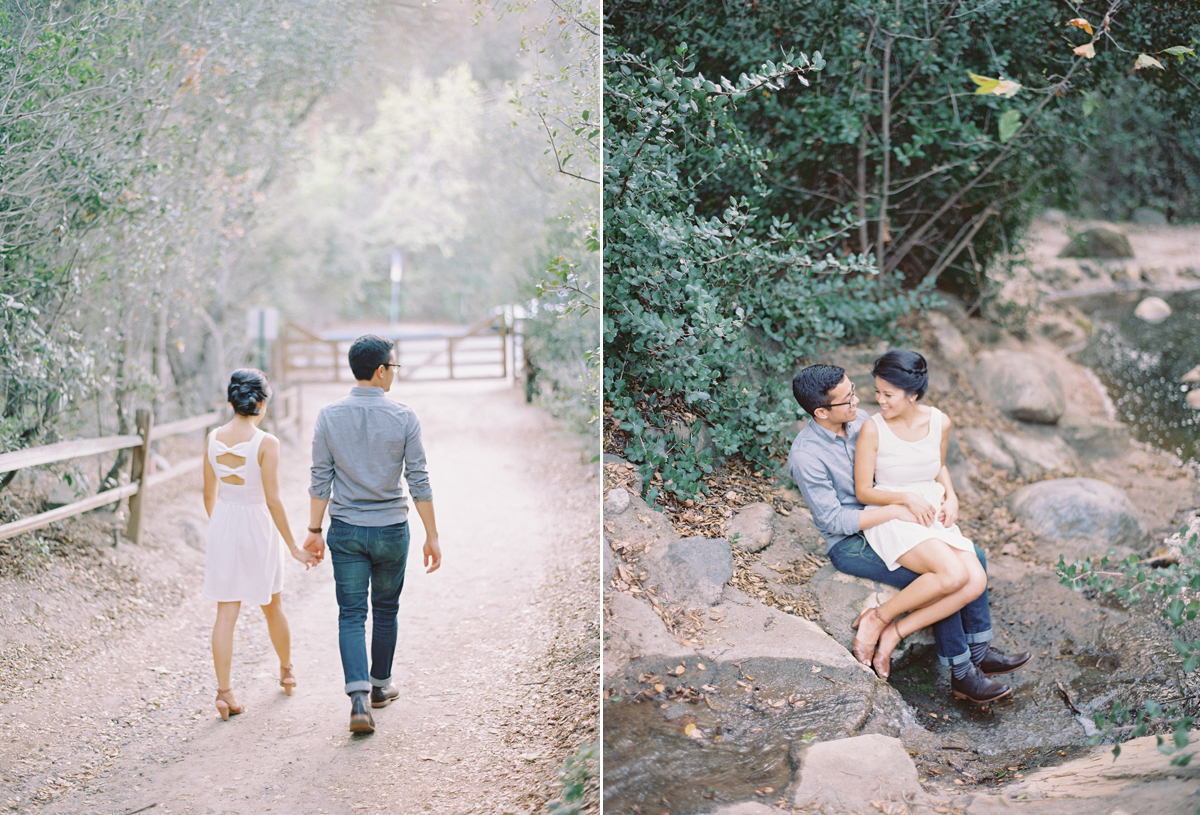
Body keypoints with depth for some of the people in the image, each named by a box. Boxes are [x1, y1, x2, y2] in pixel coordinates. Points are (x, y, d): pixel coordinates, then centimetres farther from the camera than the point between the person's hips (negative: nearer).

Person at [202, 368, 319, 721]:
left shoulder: (213, 439, -2)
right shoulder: (266, 443, -17)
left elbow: (209, 495, 6)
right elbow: (273, 501, -16)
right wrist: (294, 547, -9)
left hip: (222, 526, 3)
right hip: (257, 527, -3)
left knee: (226, 613, 5)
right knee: (272, 606, 18)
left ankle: (224, 691, -2)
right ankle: (286, 670, 39)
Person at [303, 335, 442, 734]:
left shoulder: (329, 416, -3)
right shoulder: (404, 417, -8)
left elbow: (321, 479, -1)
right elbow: (419, 482, -7)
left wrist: (314, 530, 7)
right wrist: (432, 535, 0)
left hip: (346, 531, 1)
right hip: (391, 529, -1)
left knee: (351, 615, 3)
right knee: (385, 610, 17)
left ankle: (359, 698, -11)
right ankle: (381, 685, 31)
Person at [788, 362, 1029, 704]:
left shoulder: (859, 419, -2)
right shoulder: (805, 456, -24)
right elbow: (833, 520, -24)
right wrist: (894, 511, -25)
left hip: (885, 522, 8)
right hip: (850, 544, -8)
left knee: (972, 558, -5)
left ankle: (980, 652, 5)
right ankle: (961, 676, -10)